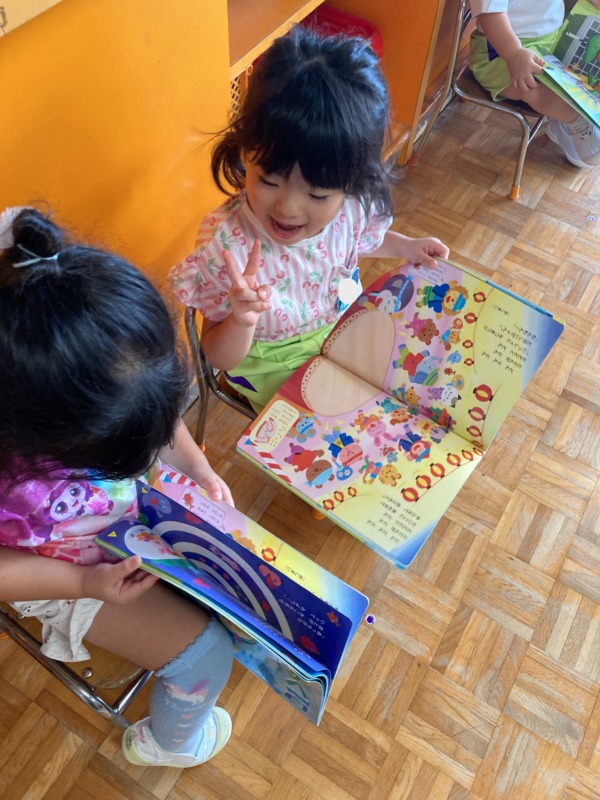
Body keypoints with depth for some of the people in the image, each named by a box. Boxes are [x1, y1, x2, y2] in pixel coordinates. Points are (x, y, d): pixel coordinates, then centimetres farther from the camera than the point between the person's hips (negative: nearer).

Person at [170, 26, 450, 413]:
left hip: (344, 324, 5)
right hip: (275, 366, -4)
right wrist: (242, 322, -47)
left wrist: (405, 246, -5)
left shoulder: (351, 206, -23)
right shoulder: (225, 246, -37)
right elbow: (220, 357, -26)